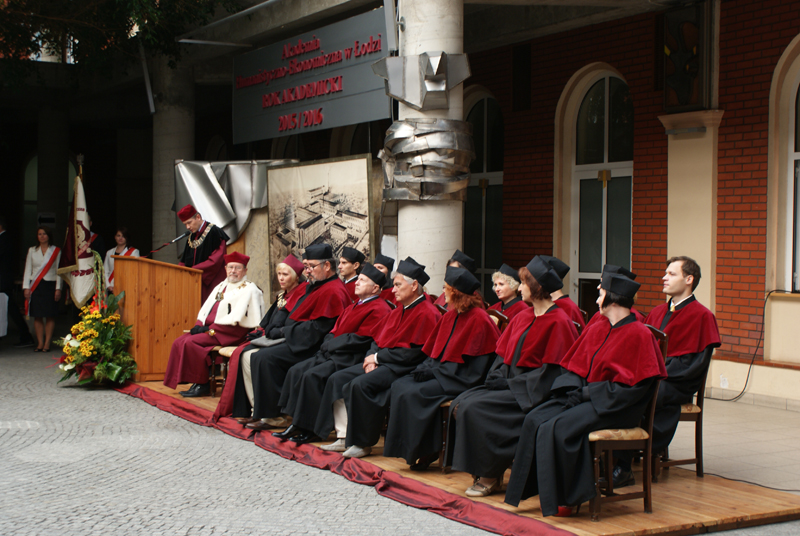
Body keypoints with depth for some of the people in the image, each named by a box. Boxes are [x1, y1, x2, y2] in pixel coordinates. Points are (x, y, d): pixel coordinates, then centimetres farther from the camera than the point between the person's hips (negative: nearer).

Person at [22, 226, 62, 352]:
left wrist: (58, 288, -4)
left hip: (50, 285, -2)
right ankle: (40, 343, 4)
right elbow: (27, 270, 10)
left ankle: (47, 343, 1)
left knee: (50, 316, -3)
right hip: (36, 286, 2)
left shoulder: (56, 251, 5)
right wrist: (26, 287, 1)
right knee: (37, 316, 0)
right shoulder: (32, 251, 11)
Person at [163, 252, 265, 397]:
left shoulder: (249, 289, -6)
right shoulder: (220, 287, 20)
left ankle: (202, 385, -15)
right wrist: (199, 325, -2)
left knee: (191, 342, -25)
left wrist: (209, 328, -17)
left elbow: (236, 317, -16)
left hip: (231, 333, -9)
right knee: (179, 342, -9)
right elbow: (205, 309, 19)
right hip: (209, 328, 9)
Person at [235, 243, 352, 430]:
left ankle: (272, 416, -19)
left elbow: (317, 328, -21)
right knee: (247, 357, 1)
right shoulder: (314, 287, 17)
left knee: (264, 358, -27)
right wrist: (283, 331, 5)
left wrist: (286, 331, -12)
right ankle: (258, 410, -1)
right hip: (298, 341, 11)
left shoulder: (332, 291, -16)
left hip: (310, 348, -11)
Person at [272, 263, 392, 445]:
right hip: (333, 353, 10)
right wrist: (328, 345, -2)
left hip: (351, 358, -10)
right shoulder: (354, 306, 20)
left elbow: (360, 339, -18)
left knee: (313, 376, -26)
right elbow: (335, 331, 20)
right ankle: (297, 423, -6)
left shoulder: (378, 310, -10)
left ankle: (311, 428, -16)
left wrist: (331, 345, -10)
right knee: (296, 371, -6)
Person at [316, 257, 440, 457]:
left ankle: (362, 443, -17)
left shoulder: (426, 314, -13)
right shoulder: (399, 311, 16)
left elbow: (413, 353, -19)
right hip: (382, 362, 10)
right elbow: (379, 340, 18)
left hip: (402, 367, -10)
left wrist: (378, 357, -11)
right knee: (337, 380, -4)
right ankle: (344, 436, -3)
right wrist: (372, 358, -4)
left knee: (360, 385, -30)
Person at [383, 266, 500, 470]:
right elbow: (435, 350, 17)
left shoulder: (479, 319, -14)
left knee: (412, 394, -23)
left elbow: (467, 363, -16)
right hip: (442, 372, 9)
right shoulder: (450, 315, 12)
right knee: (399, 386, -10)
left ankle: (424, 451, -10)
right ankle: (412, 448, -7)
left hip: (461, 380, -9)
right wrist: (426, 367, -2)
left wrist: (433, 370, -16)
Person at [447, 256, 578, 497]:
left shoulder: (559, 322, -11)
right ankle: (485, 470, -4)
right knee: (459, 406, -12)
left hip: (530, 392, -8)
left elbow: (551, 370, -15)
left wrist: (510, 384, -16)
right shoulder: (523, 317, 13)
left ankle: (490, 477, -10)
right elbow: (503, 354, 15)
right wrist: (496, 379, -4)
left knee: (475, 409, -24)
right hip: (509, 383, 8)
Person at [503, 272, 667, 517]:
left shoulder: (639, 335, -11)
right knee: (536, 420, -15)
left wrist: (589, 393, -15)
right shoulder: (596, 329, 12)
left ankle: (567, 499, -14)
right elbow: (574, 366, 17)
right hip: (584, 396, 8)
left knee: (559, 428, -28)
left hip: (613, 408, -8)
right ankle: (533, 487, -8)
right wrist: (574, 391, -5)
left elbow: (635, 387, -16)